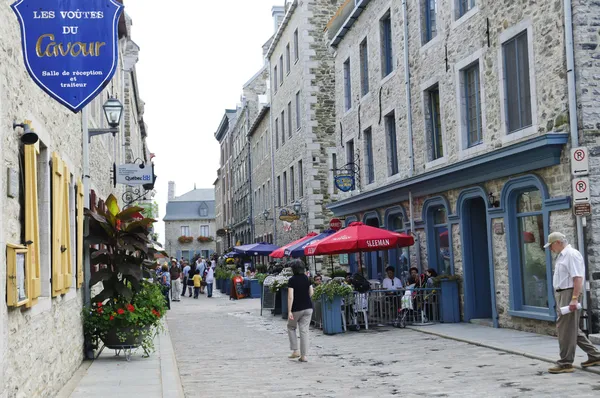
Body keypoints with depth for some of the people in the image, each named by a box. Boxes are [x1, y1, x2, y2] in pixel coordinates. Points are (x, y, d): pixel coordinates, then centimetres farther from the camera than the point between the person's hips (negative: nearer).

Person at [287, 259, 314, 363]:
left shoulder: (292, 280, -12)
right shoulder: (307, 278, 3)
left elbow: (290, 297, -16)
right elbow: (311, 293, 9)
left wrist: (289, 311, -15)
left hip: (297, 309, -4)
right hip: (308, 308, 4)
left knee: (291, 327, 19)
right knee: (304, 331, 5)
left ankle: (295, 351, 13)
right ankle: (304, 355, 3)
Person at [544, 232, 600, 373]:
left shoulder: (572, 254, -13)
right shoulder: (561, 256, 18)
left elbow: (578, 278, -21)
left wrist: (574, 298, -26)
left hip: (569, 293, -11)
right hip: (561, 294, 11)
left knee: (566, 329, -7)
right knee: (572, 329, 14)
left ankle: (565, 363, -2)